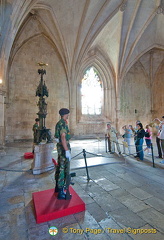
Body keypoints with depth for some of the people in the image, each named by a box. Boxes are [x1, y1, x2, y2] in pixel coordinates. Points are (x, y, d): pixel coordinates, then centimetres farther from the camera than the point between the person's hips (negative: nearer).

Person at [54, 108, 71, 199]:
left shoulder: (59, 123, 13)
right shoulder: (63, 123, -18)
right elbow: (63, 137, -27)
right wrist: (67, 151, -29)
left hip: (60, 147, 10)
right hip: (64, 148, -10)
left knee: (59, 166, 19)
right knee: (64, 169, -3)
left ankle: (58, 186, 34)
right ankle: (61, 192, 6)